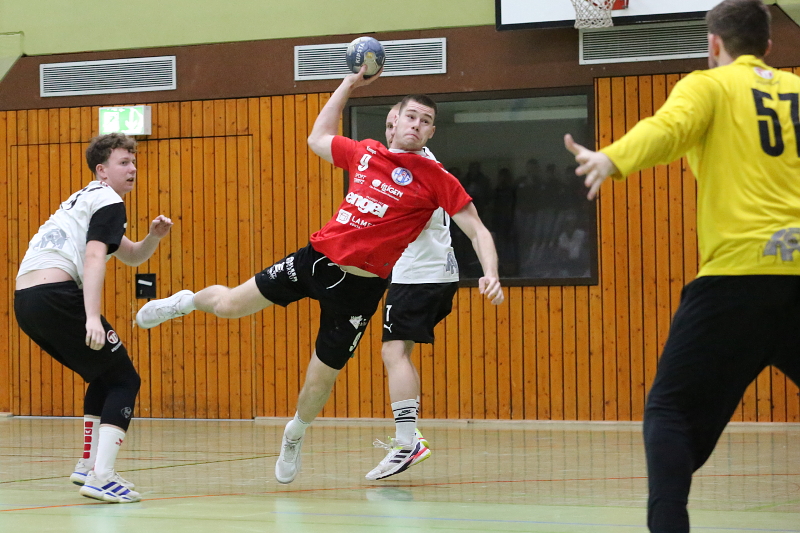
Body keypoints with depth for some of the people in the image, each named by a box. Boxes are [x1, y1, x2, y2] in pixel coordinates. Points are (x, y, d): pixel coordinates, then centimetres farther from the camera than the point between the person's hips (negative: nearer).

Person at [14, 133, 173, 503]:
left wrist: (153, 237, 14)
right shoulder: (109, 202, 0)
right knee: (124, 379, -4)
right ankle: (101, 478, -17)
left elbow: (131, 257, 35)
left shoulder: (84, 200, 30)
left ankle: (88, 465, 26)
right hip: (57, 295, -9)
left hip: (25, 301, 9)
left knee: (103, 378, 25)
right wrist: (92, 318, -26)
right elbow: (93, 257, -17)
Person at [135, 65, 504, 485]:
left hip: (360, 286, -3)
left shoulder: (434, 179, -8)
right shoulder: (365, 153, 5)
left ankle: (295, 436, 35)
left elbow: (477, 230, -8)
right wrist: (349, 84, 21)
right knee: (228, 304, 6)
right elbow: (318, 138, 24)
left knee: (321, 379, 3)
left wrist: (491, 273, -25)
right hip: (317, 257, 3)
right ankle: (187, 301, 43)